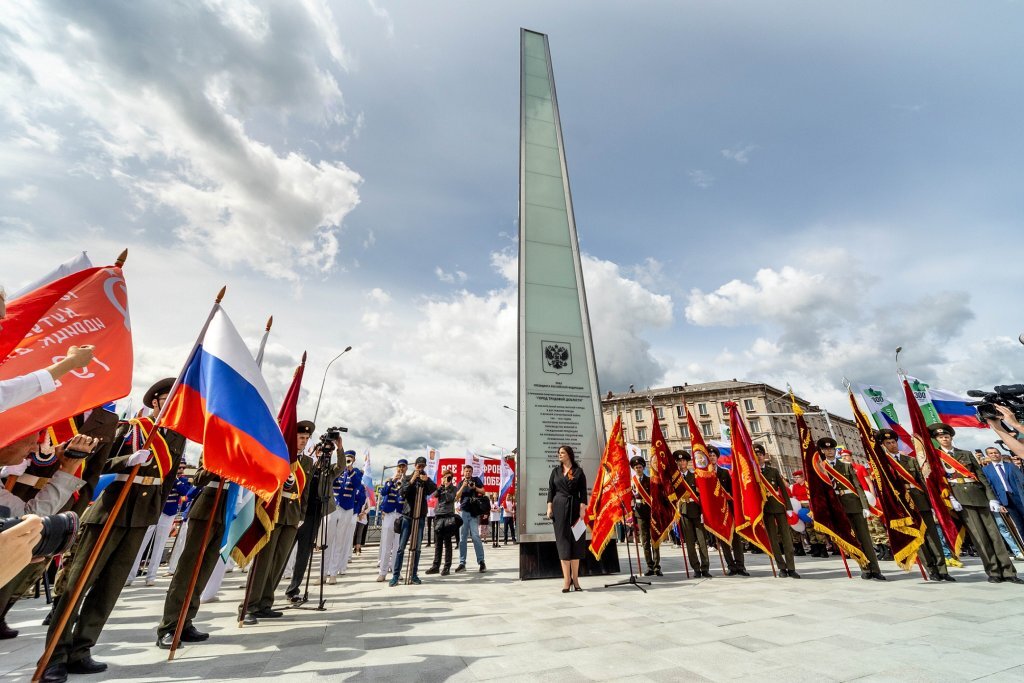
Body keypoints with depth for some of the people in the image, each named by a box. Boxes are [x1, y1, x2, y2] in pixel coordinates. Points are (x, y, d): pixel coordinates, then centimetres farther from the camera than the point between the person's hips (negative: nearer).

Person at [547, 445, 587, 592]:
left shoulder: (579, 471, 3)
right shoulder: (555, 471, 9)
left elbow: (583, 492, -1)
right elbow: (551, 490, 7)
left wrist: (582, 508, -10)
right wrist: (549, 507, -1)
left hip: (575, 507, -1)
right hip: (559, 508, 1)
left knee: (576, 541, 2)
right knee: (563, 541, 1)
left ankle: (575, 578, 13)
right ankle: (566, 579, 5)